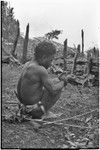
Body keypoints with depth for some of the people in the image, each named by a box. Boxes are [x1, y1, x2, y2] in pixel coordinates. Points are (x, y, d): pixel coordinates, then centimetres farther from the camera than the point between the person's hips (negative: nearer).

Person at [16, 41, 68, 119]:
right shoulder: (41, 70, -22)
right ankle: (38, 113, -4)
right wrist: (63, 83, -1)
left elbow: (19, 85, 13)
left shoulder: (27, 65, 4)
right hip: (37, 106, -8)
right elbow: (53, 90, -20)